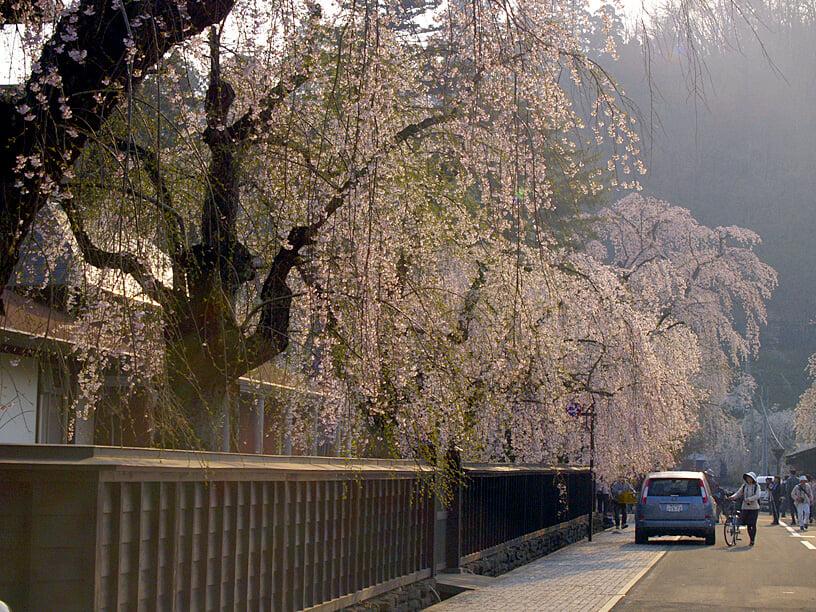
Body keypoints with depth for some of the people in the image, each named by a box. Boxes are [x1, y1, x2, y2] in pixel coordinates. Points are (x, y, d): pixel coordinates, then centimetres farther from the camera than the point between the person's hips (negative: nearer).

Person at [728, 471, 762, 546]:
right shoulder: (744, 486, 9)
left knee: (753, 525, -5)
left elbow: (757, 496, -14)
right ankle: (751, 539, 18)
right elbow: (738, 493, 3)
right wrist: (733, 496, -17)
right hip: (745, 507, 3)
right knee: (748, 525, 5)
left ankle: (753, 540, 4)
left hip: (754, 508, -3)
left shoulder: (756, 486, -2)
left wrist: (749, 499, -28)